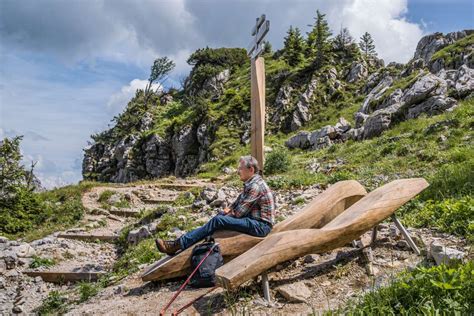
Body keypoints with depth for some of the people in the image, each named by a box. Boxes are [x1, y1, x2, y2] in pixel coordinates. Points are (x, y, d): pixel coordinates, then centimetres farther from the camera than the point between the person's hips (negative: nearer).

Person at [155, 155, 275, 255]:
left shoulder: (256, 186, -18)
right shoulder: (250, 183, 14)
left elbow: (240, 212, -17)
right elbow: (238, 201, 20)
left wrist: (229, 213, 0)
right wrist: (229, 209, 2)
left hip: (261, 225, -10)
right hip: (253, 220, 10)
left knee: (218, 220, -20)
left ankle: (178, 245, -21)